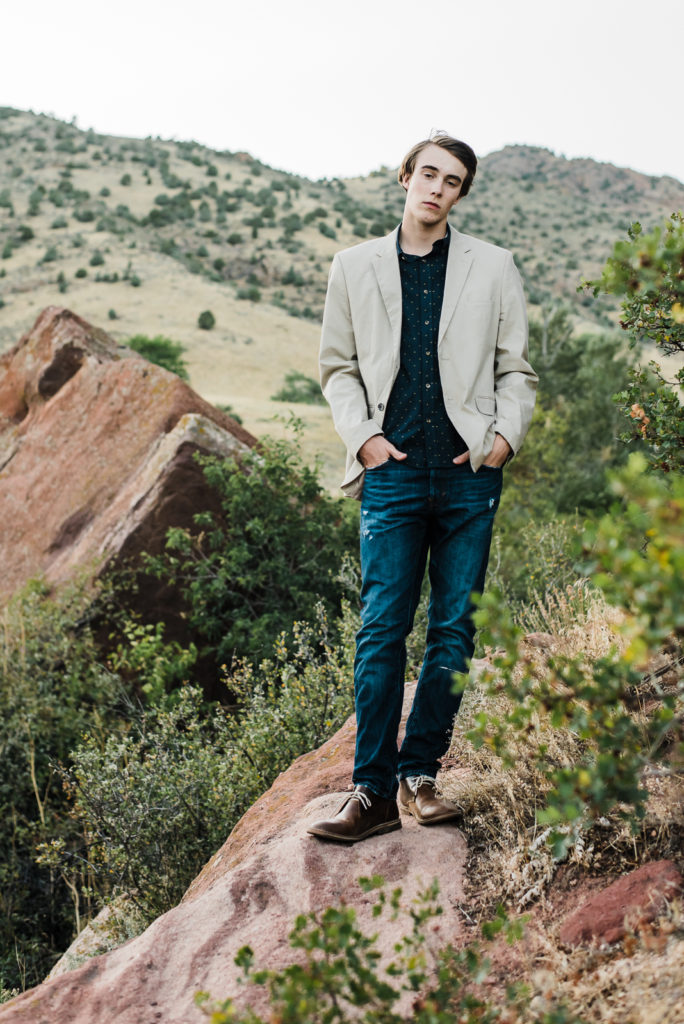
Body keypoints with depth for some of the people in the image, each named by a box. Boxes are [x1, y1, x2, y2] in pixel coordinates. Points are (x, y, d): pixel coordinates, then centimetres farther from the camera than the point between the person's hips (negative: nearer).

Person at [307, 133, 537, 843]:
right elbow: (338, 366, 14)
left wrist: (505, 434, -3)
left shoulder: (492, 268, 10)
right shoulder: (355, 268, 11)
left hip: (470, 472, 1)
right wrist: (362, 436, 0)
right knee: (381, 630, -6)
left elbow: (516, 367, 12)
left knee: (454, 629, 3)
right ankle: (372, 791, 1)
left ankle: (420, 775, 15)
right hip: (393, 469, -1)